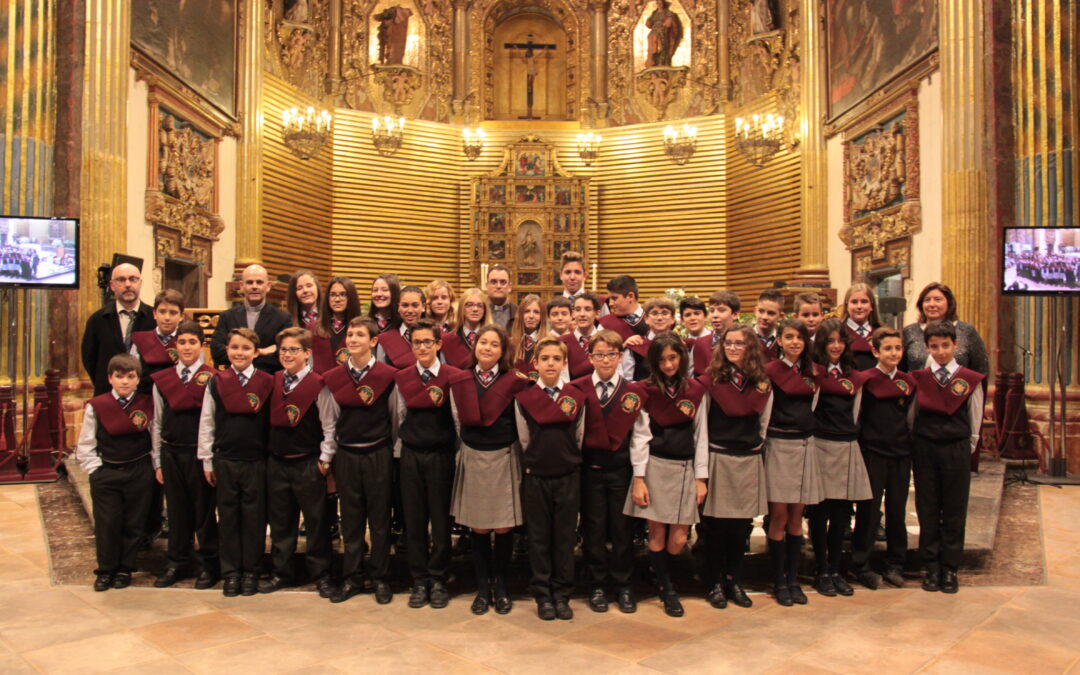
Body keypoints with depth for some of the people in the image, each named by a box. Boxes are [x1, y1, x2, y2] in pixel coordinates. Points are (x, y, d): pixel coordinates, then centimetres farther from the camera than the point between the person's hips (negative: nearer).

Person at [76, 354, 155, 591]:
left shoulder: (147, 405, 0)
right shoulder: (96, 406, -1)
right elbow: (85, 446, 3)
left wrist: (154, 466, -2)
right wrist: (96, 470, -3)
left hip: (139, 474, 0)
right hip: (105, 474, 0)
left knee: (134, 525, 7)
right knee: (106, 525, 3)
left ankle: (125, 569, 21)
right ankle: (105, 570, 20)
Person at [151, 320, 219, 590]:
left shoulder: (211, 378, -6)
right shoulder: (162, 380, 6)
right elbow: (157, 423, 9)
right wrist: (157, 461, 8)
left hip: (200, 453, -3)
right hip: (171, 453, 3)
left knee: (204, 510, 6)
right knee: (176, 510, 12)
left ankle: (210, 565, 19)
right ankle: (177, 564, 26)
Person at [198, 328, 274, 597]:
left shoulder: (267, 383, -2)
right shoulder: (216, 383, 3)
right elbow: (206, 423, 6)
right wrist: (207, 461, 5)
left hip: (256, 461, -1)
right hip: (224, 460, 1)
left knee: (254, 517, 6)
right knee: (227, 516, 9)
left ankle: (250, 570, 19)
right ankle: (231, 572, 20)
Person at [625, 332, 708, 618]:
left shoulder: (695, 390, 5)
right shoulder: (647, 391, -1)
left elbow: (700, 435, 8)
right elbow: (640, 436, -2)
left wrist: (701, 477, 4)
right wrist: (638, 478, -8)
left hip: (685, 468, 2)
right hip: (654, 466, -2)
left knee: (678, 538, 0)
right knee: (657, 533, 1)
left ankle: (661, 574, 27)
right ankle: (667, 590, 19)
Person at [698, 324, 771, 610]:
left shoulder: (762, 383, 5)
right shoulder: (711, 380, -5)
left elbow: (763, 422, 13)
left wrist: (755, 446, 9)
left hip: (750, 460, 3)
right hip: (718, 458, -3)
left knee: (742, 526, 8)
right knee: (717, 525, 2)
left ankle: (734, 581, 22)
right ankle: (717, 583, 16)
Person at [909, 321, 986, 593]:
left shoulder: (970, 379, -1)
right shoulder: (918, 378, 2)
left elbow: (975, 419, 7)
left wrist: (969, 446, 7)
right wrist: (914, 444, 7)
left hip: (957, 450, 0)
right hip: (924, 448, 1)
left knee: (954, 510, 5)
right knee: (927, 509, 6)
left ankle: (950, 568, 16)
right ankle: (930, 566, 16)